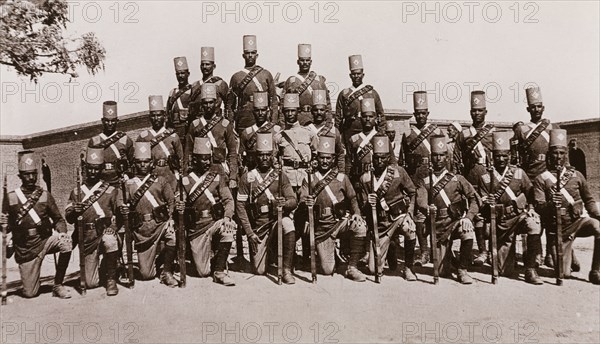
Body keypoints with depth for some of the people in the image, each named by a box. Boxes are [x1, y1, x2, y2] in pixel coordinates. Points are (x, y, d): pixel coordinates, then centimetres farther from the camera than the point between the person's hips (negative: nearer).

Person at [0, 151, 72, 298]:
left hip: (45, 241, 1)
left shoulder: (45, 196, 2)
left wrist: (62, 232, -15)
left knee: (66, 243, -32)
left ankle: (58, 285, -14)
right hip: (25, 250, -1)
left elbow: (58, 219, 6)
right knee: (29, 294, -4)